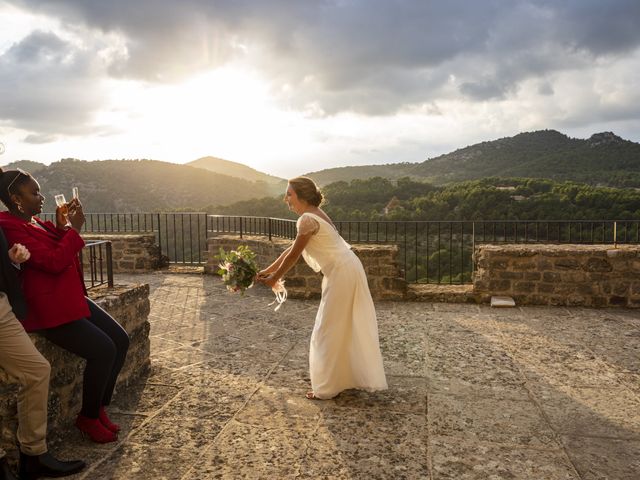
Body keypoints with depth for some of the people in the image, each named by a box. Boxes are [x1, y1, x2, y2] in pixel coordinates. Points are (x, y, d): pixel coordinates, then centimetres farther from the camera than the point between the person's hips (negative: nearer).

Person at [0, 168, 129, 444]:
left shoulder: (36, 222, 14)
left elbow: (63, 254, 18)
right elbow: (54, 262, -21)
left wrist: (62, 227, 4)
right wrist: (73, 229, -12)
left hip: (71, 299, 10)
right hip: (47, 310, -10)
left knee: (120, 340, 0)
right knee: (103, 350, -18)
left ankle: (100, 408, 15)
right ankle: (88, 418, 5)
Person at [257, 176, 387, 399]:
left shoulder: (307, 219, -18)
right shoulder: (313, 214, 13)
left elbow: (293, 255, -11)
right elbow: (291, 249, 17)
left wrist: (274, 279, 2)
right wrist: (267, 270, 19)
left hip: (342, 274, -10)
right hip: (348, 270, 10)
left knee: (329, 331, 1)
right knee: (348, 327, 20)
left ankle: (327, 388, 14)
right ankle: (352, 377, 35)